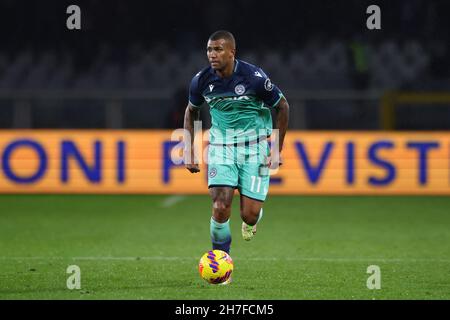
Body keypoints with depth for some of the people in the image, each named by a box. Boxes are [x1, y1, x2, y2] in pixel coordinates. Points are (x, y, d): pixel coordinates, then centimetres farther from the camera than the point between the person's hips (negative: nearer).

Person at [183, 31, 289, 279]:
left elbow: (282, 107, -3)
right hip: (221, 146, 2)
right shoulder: (202, 80, -7)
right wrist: (188, 151, 8)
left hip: (254, 148, -2)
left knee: (249, 215, -7)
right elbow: (191, 111, 13)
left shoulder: (254, 77, -17)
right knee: (221, 207, -17)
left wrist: (277, 150, -3)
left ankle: (251, 220, 33)